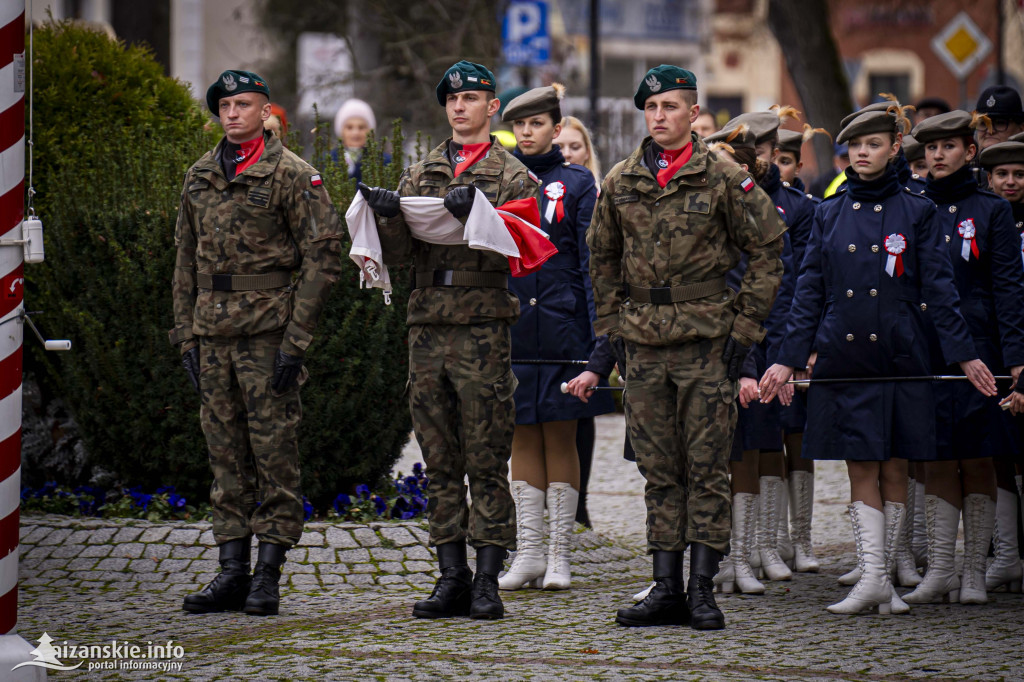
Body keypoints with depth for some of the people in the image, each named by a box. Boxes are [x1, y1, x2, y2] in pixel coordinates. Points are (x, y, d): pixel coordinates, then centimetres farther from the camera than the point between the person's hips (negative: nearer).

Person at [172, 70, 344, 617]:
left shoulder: (292, 175, -4)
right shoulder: (199, 177, 14)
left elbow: (322, 257, -7)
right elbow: (186, 262, 19)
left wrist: (296, 339, -13)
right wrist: (186, 335, 11)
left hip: (268, 329, -6)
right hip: (212, 332, 6)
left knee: (274, 451, -3)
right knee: (225, 452, 7)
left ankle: (268, 575, 0)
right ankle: (231, 571, 10)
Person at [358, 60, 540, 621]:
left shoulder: (511, 176, 5)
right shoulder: (420, 175, 17)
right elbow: (395, 253, 9)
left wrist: (476, 215, -22)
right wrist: (387, 216, -11)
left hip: (483, 327, -4)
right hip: (427, 324, 4)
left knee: (487, 462, -4)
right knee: (440, 462, 5)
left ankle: (487, 579, -2)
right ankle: (452, 575, 9)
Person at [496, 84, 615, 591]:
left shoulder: (577, 184, 1)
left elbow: (592, 263, -2)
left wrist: (598, 351, -8)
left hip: (561, 328, -3)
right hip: (510, 329, 3)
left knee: (560, 438, 1)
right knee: (523, 439, 5)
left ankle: (559, 556, 6)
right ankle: (528, 554, 8)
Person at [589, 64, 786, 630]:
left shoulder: (723, 180, -3)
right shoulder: (621, 182, 8)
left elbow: (768, 251, 0)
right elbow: (602, 256, 20)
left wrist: (744, 326, -4)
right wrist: (611, 324, 11)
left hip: (706, 340, -4)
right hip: (643, 344, 4)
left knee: (706, 468, -3)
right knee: (659, 471, 7)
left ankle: (702, 588, 0)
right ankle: (666, 587, 10)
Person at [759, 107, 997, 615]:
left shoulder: (917, 212, 3)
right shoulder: (829, 214, 8)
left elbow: (939, 289, 2)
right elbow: (809, 292, 9)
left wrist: (965, 354, -4)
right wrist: (789, 358, 3)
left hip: (900, 358, -1)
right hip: (842, 358, 1)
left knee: (894, 467, 3)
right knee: (861, 467, -4)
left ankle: (884, 578, 9)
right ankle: (873, 578, -9)